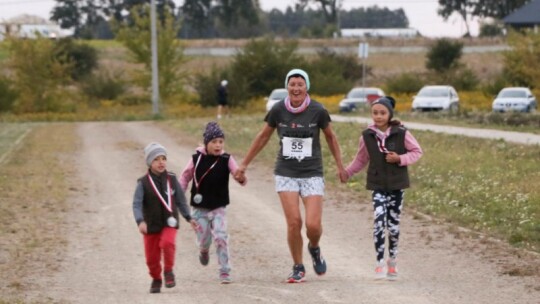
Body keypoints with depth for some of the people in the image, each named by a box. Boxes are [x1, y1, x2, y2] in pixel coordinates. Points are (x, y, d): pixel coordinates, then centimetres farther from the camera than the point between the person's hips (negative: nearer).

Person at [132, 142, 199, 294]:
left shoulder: (172, 179, -1)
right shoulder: (143, 183, -9)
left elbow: (180, 200, 10)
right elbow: (137, 204, -15)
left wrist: (188, 218, 12)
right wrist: (140, 221, -30)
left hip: (169, 223, 0)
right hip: (151, 226, 0)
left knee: (168, 243, -27)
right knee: (152, 257, 5)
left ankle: (168, 271, -5)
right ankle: (156, 279, 33)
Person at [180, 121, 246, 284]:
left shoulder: (226, 160, -7)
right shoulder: (196, 159, -6)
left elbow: (237, 172, -13)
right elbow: (185, 177, 6)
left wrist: (241, 178, -37)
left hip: (219, 208, -1)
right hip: (200, 208, 1)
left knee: (221, 237, -14)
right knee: (204, 240, 6)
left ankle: (225, 273, -5)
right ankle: (204, 252, 44)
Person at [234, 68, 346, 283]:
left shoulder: (318, 111, -7)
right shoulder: (278, 110, -5)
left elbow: (330, 137, 10)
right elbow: (263, 137, 10)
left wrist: (339, 165, 15)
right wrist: (244, 164, 15)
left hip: (312, 174, 0)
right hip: (286, 174, 1)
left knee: (313, 224, -11)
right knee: (294, 222, -10)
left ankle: (314, 249, 25)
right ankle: (298, 268, 9)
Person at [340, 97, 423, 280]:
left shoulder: (401, 134, -8)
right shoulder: (367, 136, -2)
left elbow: (417, 152, 2)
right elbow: (361, 159, 13)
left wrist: (400, 159, -14)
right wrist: (347, 173, 4)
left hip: (397, 185, 0)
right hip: (378, 186, 0)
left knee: (393, 224, 7)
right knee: (379, 222, -15)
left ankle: (392, 260, 26)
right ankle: (380, 263, -9)